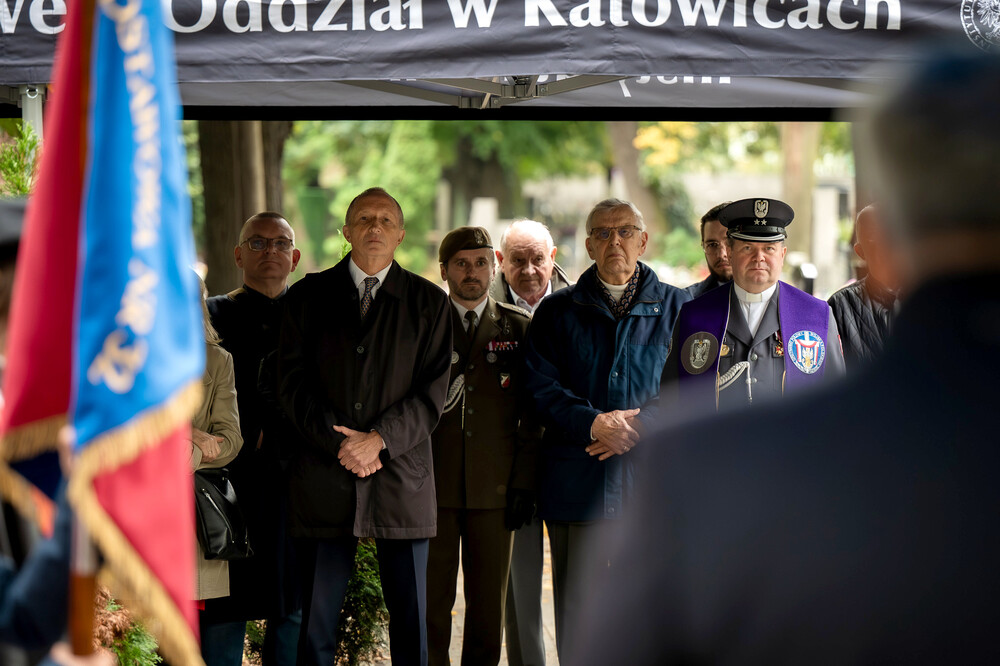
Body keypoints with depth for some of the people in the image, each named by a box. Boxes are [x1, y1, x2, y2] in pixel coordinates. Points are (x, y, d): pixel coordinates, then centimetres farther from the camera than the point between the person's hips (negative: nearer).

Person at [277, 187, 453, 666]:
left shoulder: (429, 302, 8)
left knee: (411, 622, 3)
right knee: (316, 624, 2)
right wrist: (338, 442, -11)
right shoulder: (308, 296, 8)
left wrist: (380, 439, -13)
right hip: (324, 478, 0)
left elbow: (433, 391, 0)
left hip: (401, 478, 0)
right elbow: (293, 381, 1)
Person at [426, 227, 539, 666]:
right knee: (431, 601, 0)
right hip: (433, 487, -1)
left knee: (489, 604, 4)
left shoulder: (519, 329, 8)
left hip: (495, 490, 1)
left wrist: (524, 483, -2)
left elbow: (533, 415, 6)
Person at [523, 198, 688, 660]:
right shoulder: (557, 311, 12)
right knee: (577, 617, 1)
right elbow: (542, 388, 2)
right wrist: (594, 423, -14)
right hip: (577, 482, 1)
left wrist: (638, 425, -13)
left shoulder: (676, 307, 10)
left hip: (652, 480, 0)